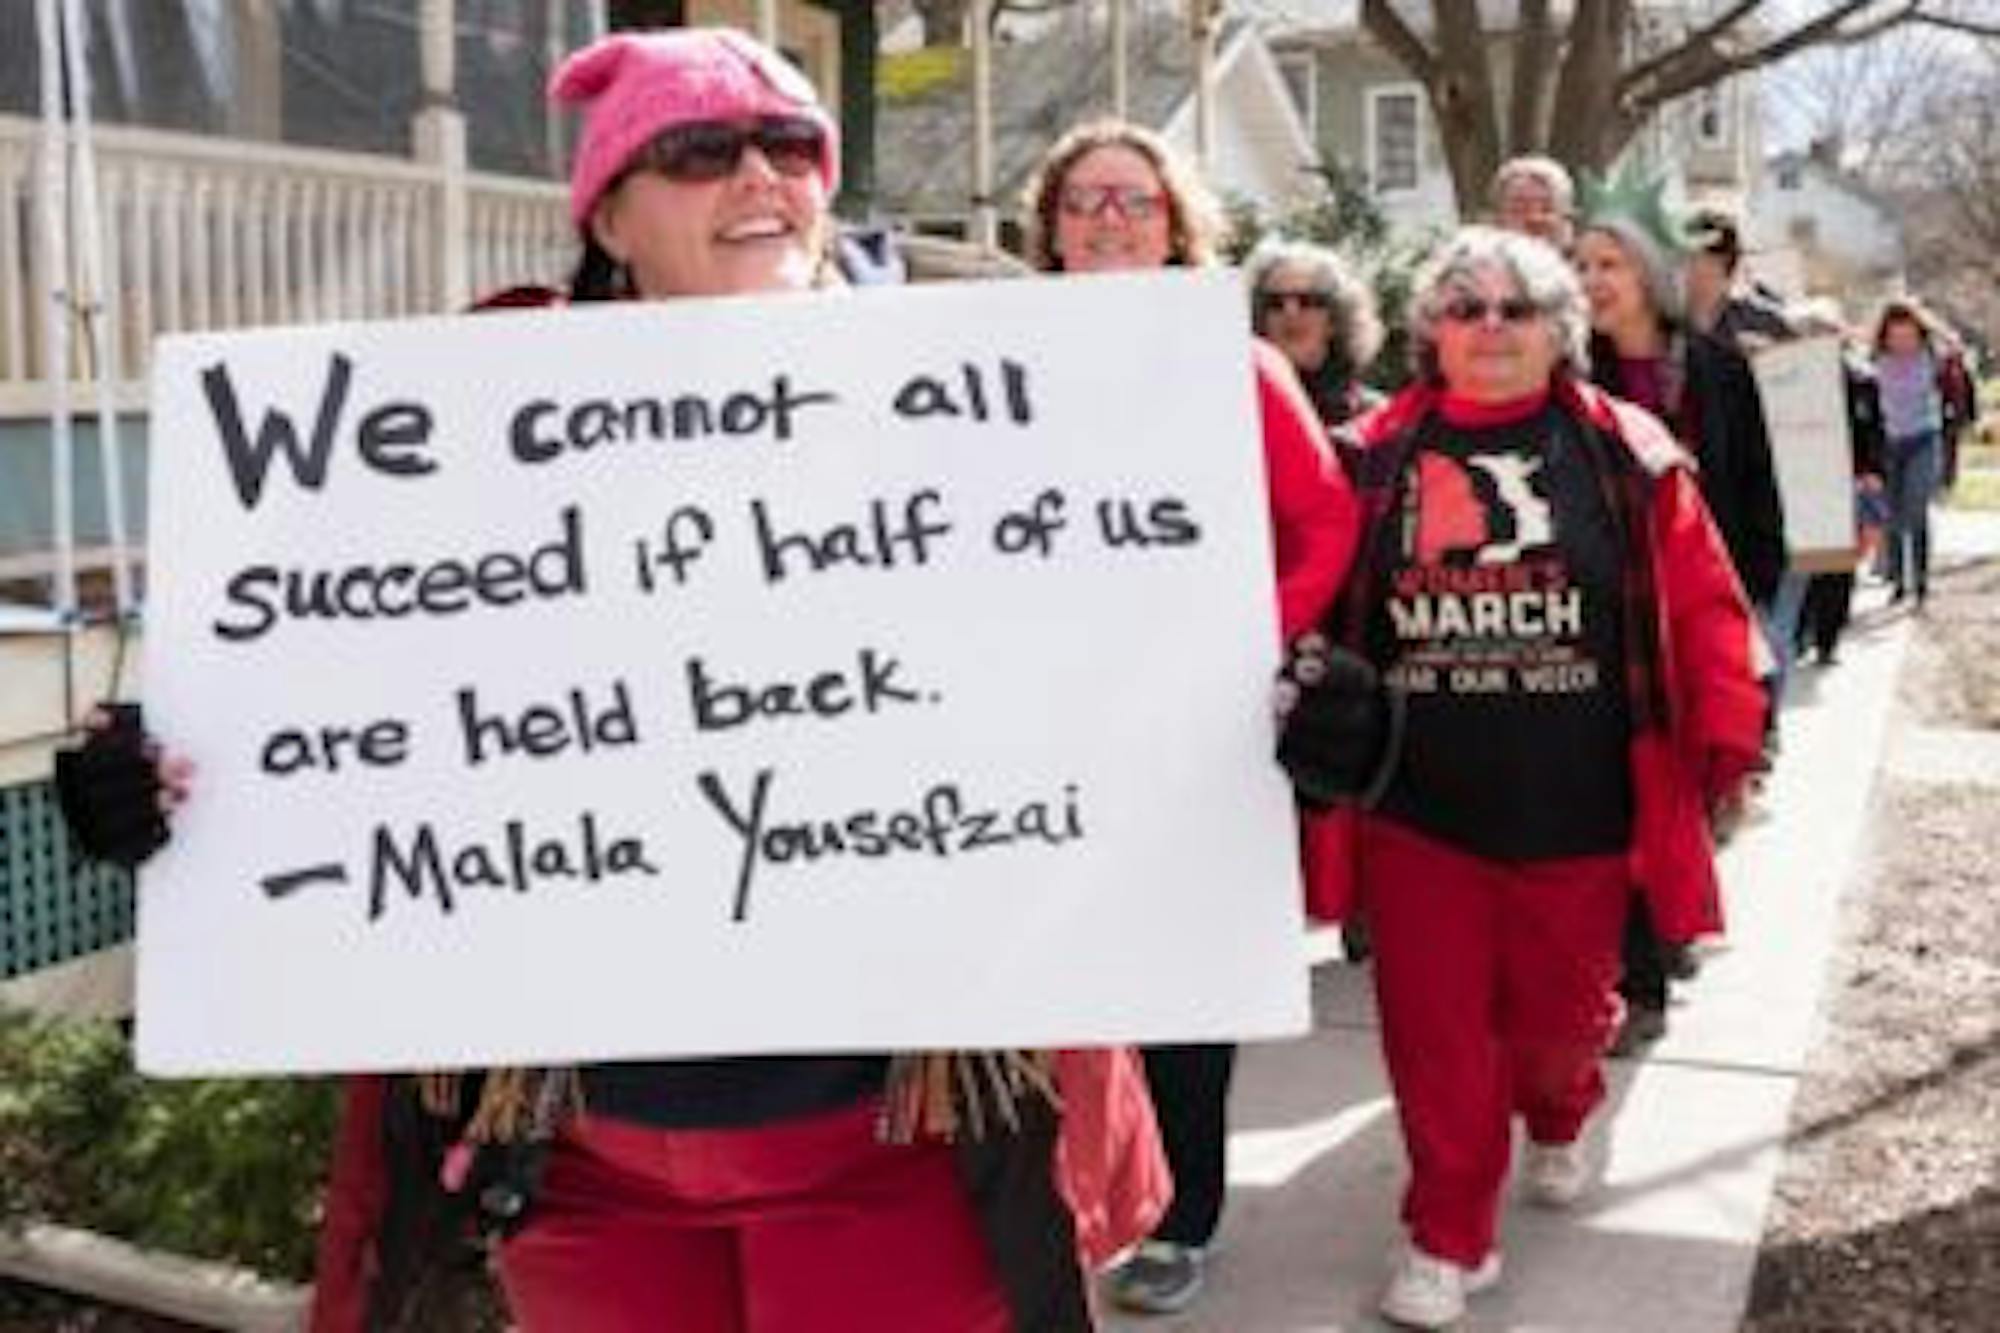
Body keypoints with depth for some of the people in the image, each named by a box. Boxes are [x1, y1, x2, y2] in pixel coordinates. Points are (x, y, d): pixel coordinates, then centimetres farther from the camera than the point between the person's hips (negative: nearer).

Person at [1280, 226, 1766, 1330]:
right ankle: (1449, 1238, 20)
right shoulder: (1377, 456, 1)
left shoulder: (1627, 453, -1)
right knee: (1434, 1027, 5)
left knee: (1561, 1007, 15)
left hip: (1577, 806, 0)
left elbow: (1702, 601, -1)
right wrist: (1310, 688, -8)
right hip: (1414, 805, 0)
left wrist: (1726, 734, -5)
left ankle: (1557, 1121, 50)